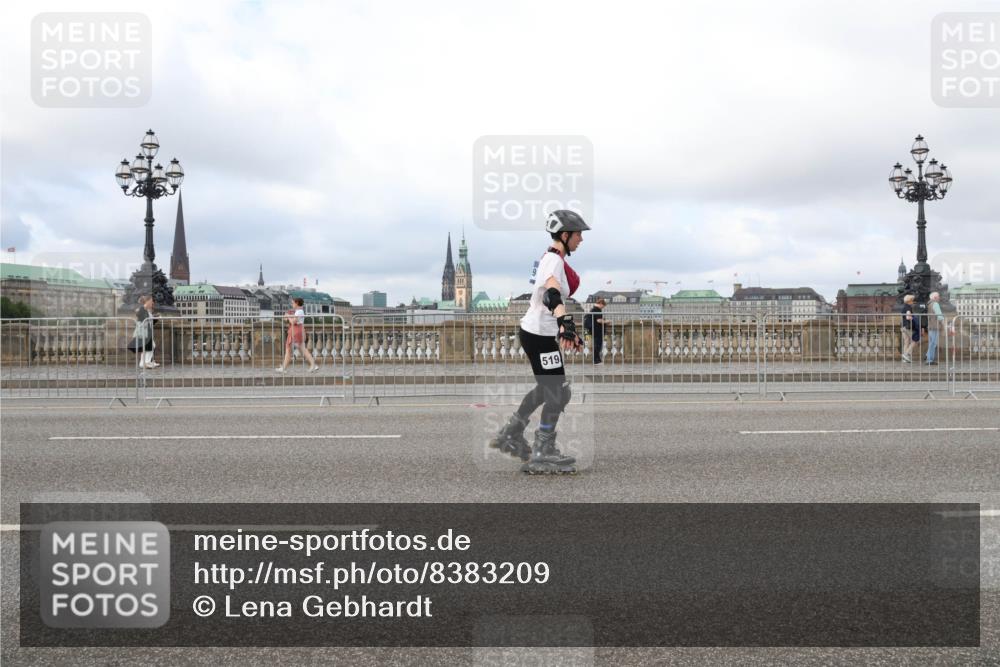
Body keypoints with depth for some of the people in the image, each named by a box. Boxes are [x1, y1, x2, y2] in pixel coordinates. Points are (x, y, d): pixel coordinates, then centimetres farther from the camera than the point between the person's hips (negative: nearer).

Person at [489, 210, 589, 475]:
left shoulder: (552, 258, 12)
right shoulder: (554, 260, -19)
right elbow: (552, 295, -38)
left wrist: (569, 330, 27)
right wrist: (565, 323, -54)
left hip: (536, 331, 10)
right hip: (539, 335, -10)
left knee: (546, 388, 23)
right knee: (558, 393, -4)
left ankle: (511, 435, 33)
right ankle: (541, 456, 3)